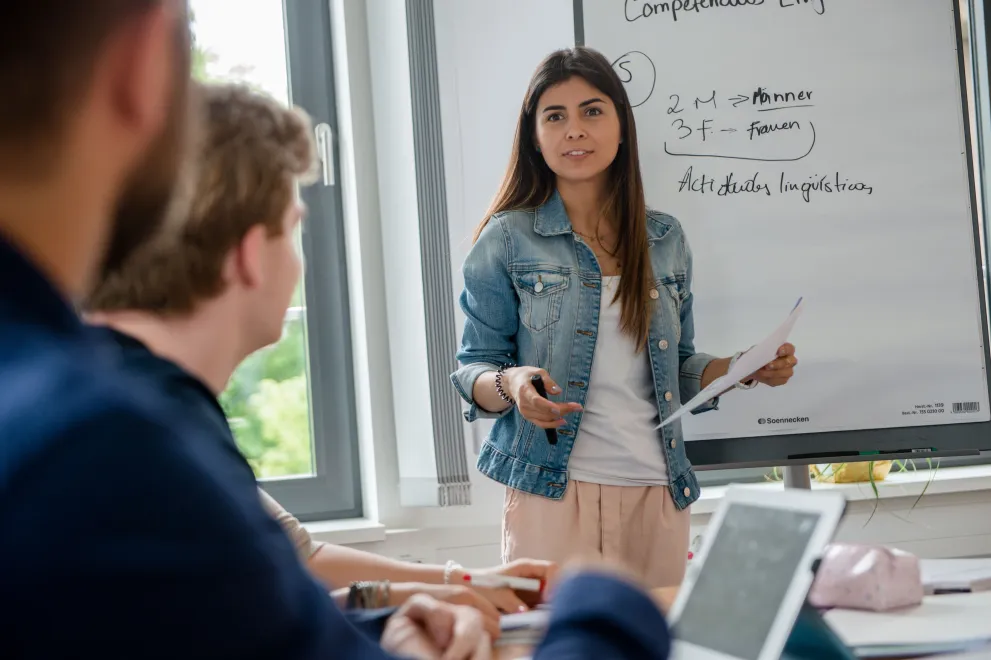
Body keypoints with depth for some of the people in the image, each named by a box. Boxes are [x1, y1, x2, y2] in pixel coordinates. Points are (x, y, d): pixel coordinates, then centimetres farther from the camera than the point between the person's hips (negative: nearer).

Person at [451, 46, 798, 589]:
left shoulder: (666, 239, 11)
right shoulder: (506, 241, 0)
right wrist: (511, 385, -20)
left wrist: (743, 370, 0)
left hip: (658, 493, 3)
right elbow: (472, 371, 1)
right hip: (552, 490, -3)